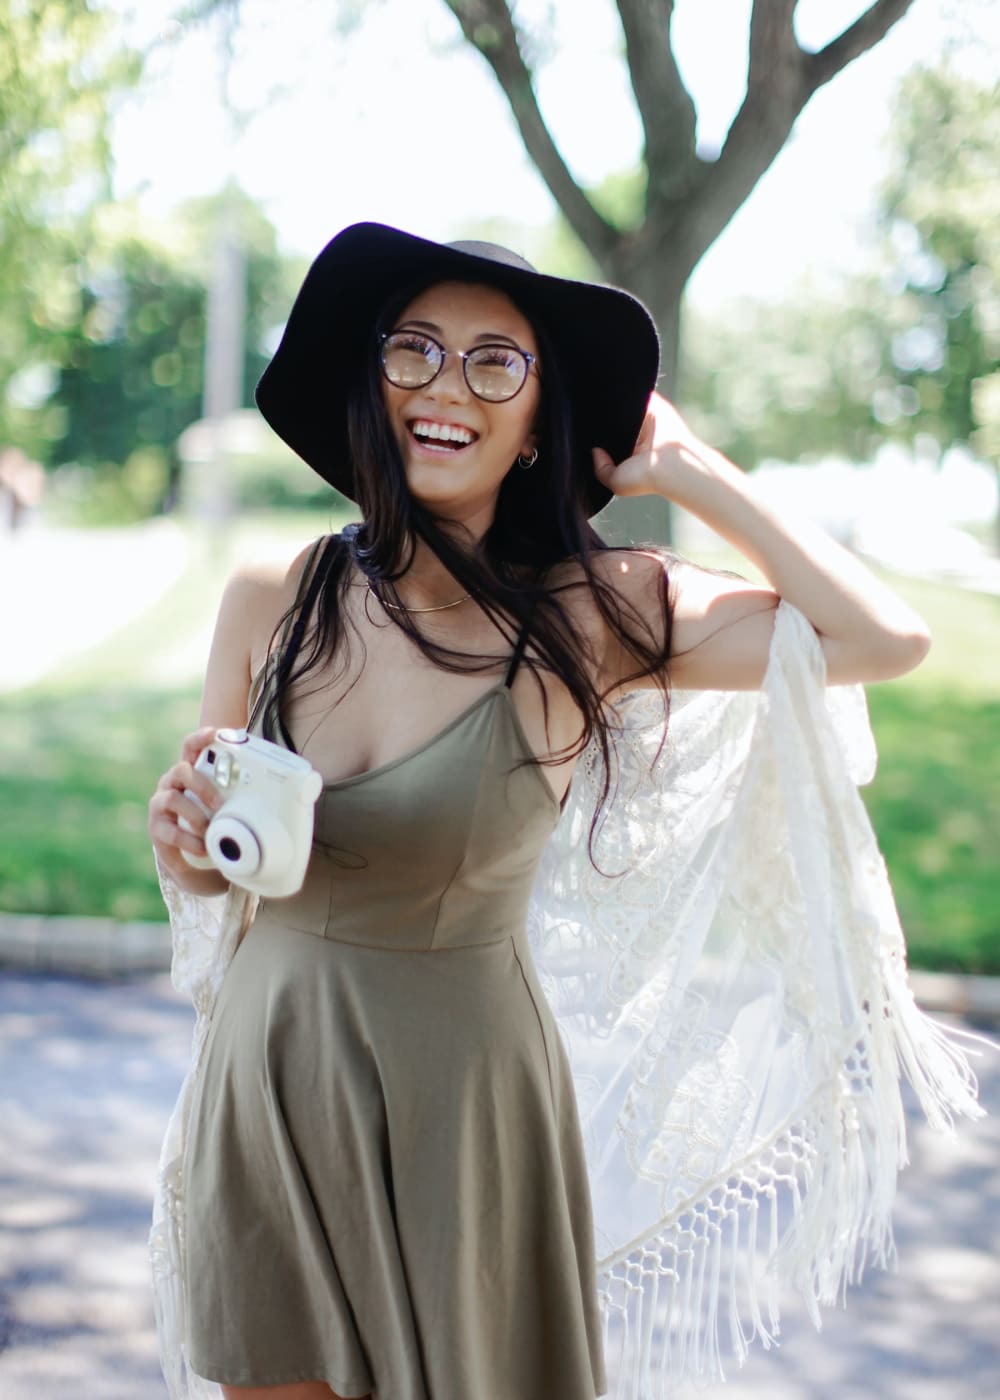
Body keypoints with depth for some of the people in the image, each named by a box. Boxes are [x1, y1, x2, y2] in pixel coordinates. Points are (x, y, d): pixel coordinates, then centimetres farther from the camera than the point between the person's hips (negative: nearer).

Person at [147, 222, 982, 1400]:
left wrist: (683, 469, -10)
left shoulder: (588, 614, -10)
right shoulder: (267, 605, -3)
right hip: (263, 1080, 3)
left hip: (466, 1094, -2)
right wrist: (188, 848, -15)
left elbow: (887, 638, -17)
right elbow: (210, 869, 9)